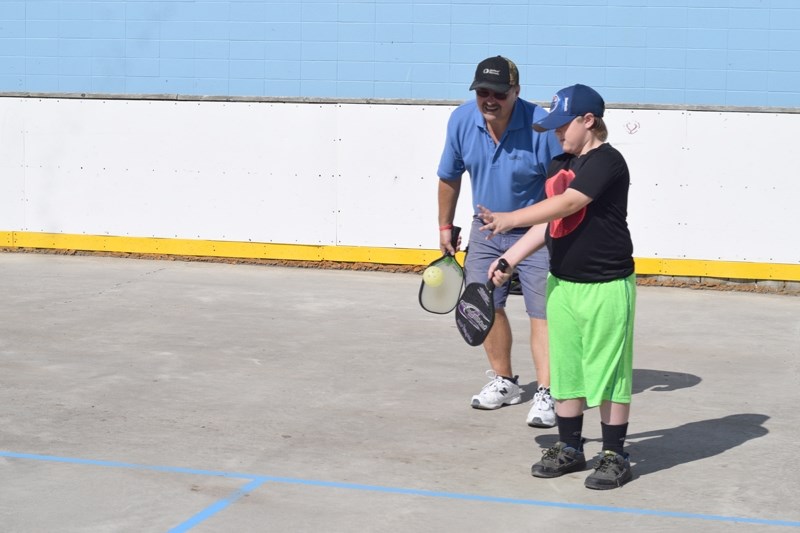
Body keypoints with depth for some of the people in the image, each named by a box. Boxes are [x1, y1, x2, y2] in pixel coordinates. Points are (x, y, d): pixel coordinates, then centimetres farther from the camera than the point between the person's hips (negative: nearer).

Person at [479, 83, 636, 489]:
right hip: (561, 283, 8)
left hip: (606, 287, -8)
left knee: (608, 372, 0)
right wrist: (510, 259, 13)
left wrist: (509, 219, -32)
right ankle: (569, 448, 24)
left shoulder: (606, 162, -14)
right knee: (564, 369, 13)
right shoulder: (559, 165, 13)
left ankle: (615, 456, 9)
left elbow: (567, 204, -26)